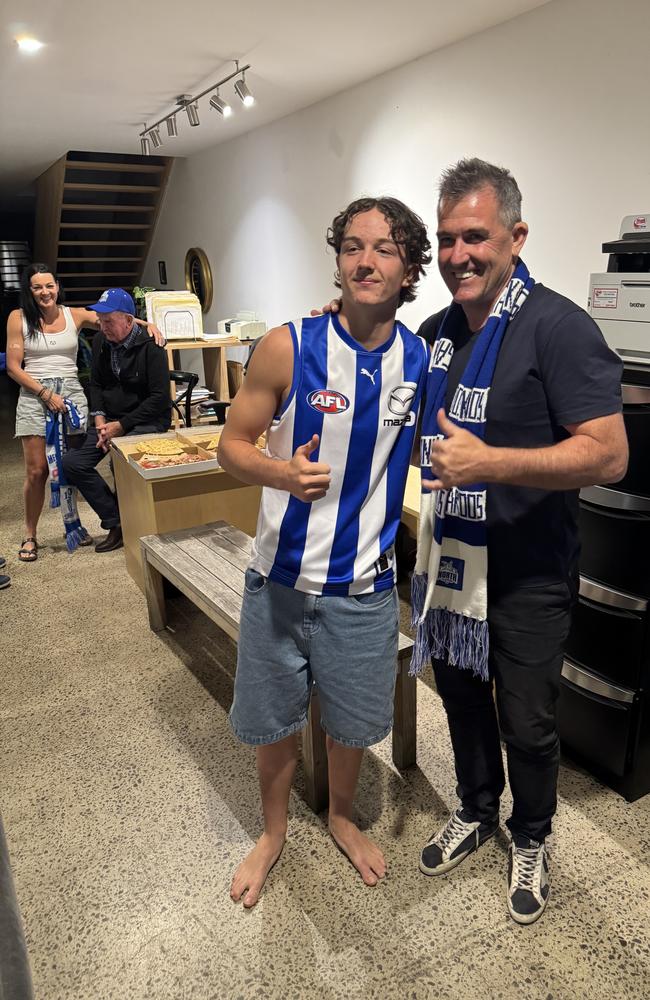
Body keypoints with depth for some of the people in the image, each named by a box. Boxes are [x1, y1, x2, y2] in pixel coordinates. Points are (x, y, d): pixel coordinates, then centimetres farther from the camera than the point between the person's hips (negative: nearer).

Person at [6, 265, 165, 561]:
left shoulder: (75, 315, 6)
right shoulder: (18, 318, 1)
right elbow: (13, 367, -1)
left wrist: (147, 325, -17)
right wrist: (46, 393, -10)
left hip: (71, 395, 2)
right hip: (34, 397, -1)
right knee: (37, 471, -3)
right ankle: (30, 535, 12)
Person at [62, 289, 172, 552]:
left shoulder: (150, 347, -13)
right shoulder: (100, 342, 6)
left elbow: (159, 397, -17)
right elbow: (96, 384, 15)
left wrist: (121, 426, -17)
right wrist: (100, 419, -4)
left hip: (147, 421, -7)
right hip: (110, 420, 7)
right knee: (72, 462, -7)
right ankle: (117, 523, -1)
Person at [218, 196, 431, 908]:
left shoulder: (422, 360, -4)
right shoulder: (287, 348, -13)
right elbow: (232, 445, -8)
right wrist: (281, 473, -28)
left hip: (365, 586, 2)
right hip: (280, 579, -1)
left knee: (352, 723, 19)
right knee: (274, 721, 17)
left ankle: (341, 816, 51)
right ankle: (273, 831, 46)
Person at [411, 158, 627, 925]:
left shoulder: (557, 327, -17)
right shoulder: (436, 331, 5)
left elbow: (608, 455, -22)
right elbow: (415, 427, 21)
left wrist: (490, 462, -32)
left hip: (527, 574, -6)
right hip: (449, 559, 6)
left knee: (527, 724, 12)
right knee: (460, 695, 21)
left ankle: (531, 840, 40)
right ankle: (475, 811, 47)